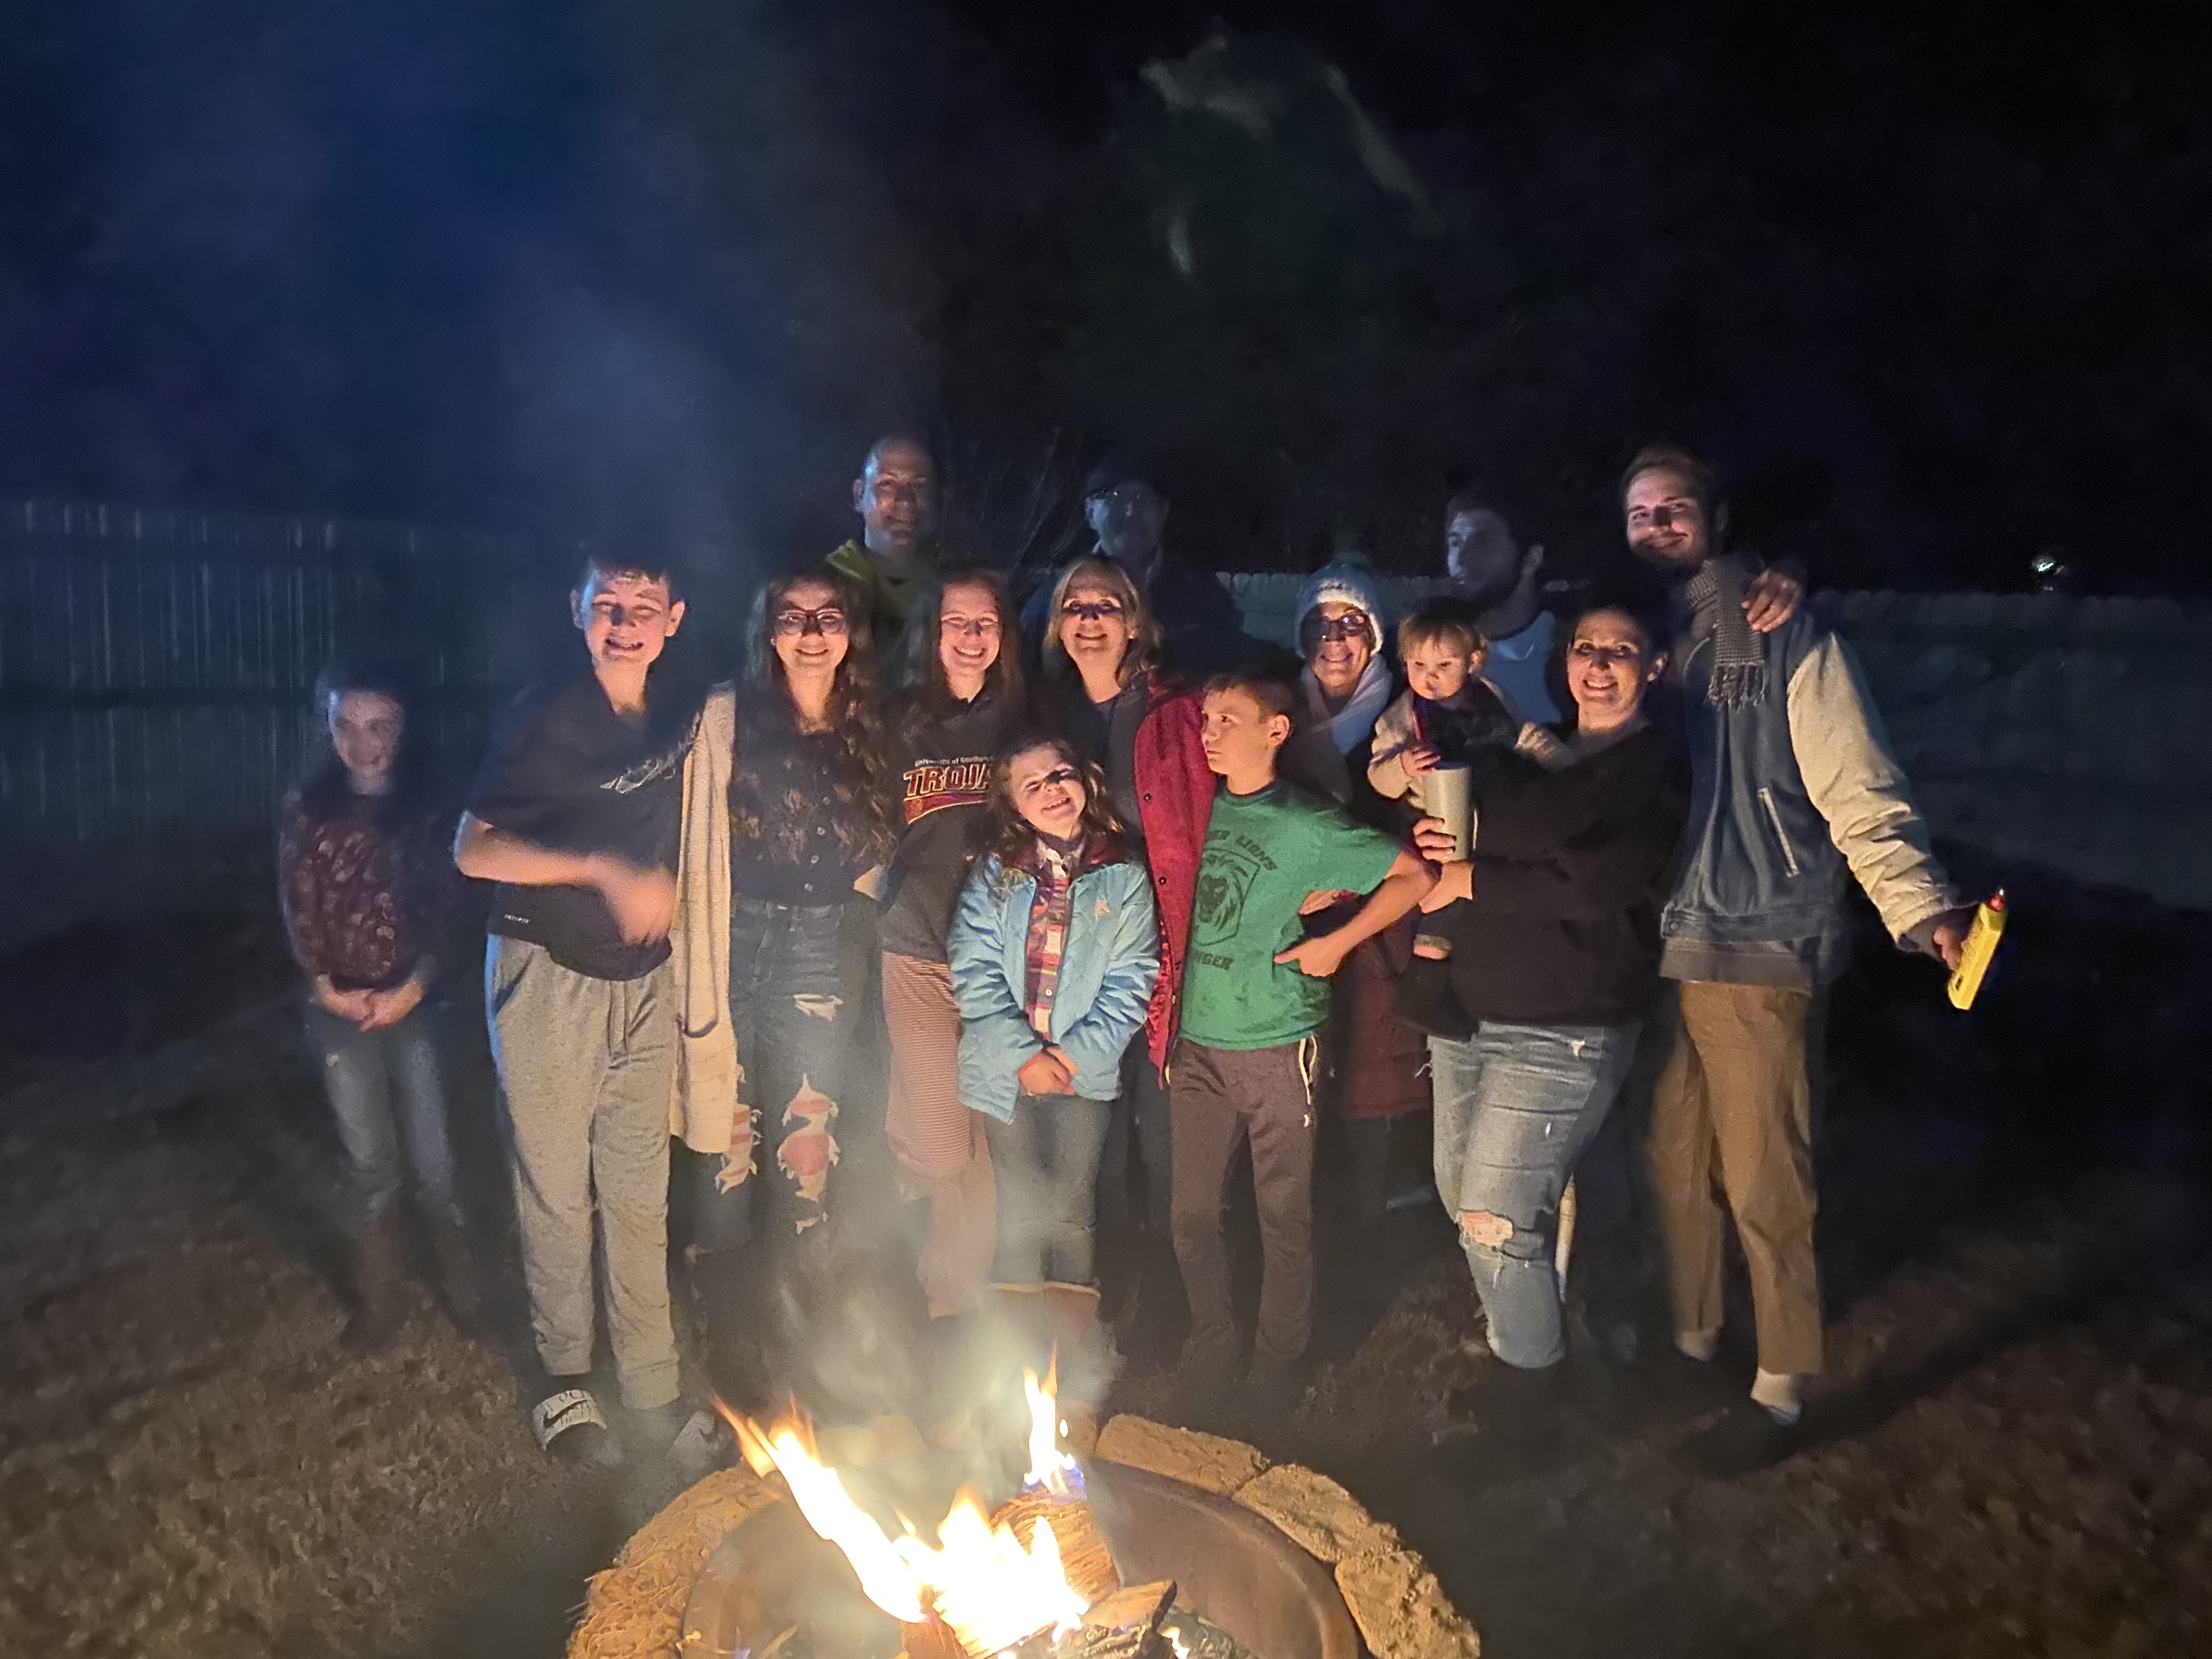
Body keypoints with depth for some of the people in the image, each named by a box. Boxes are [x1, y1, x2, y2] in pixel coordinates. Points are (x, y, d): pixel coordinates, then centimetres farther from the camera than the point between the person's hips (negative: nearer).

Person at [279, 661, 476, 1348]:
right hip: (339, 1008, 1)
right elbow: (297, 907, 2)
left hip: (415, 1002, -1)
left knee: (433, 1157, 0)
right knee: (368, 1163, 8)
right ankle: (379, 1299, 23)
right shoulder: (306, 808, 3)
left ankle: (463, 1287, 17)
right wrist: (325, 986, -7)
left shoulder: (428, 809, 0)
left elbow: (447, 907, -3)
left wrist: (413, 986, -13)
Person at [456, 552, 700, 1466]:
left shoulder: (680, 716, 4)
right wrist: (603, 870, -24)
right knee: (557, 1193, 6)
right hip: (550, 980, -4)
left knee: (640, 1192, 10)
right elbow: (473, 850, -15)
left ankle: (652, 1384, 23)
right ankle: (563, 1379, 26)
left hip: (645, 983, 4)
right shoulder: (544, 716, -11)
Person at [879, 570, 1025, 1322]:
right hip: (919, 954, -2)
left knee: (990, 1139, 6)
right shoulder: (904, 723, -1)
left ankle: (958, 1293, 29)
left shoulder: (1020, 721, 6)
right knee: (941, 1153, -3)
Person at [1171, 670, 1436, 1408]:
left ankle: (1275, 1367, 25)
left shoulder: (1307, 825, -9)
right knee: (1193, 1213, 10)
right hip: (1197, 1042, 5)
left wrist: (1336, 944, -11)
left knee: (1284, 1220, 7)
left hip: (1276, 1047, -4)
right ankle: (1210, 1349, 30)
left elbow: (1414, 877, -6)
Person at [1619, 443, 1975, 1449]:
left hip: (1754, 956, -5)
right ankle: (1687, 1338, 35)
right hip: (1650, 950, 5)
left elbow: (1861, 795, -10)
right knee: (1672, 1162, 16)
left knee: (1762, 1184, 3)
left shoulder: (1789, 643, -5)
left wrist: (1923, 910, -23)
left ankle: (1781, 1384, 21)